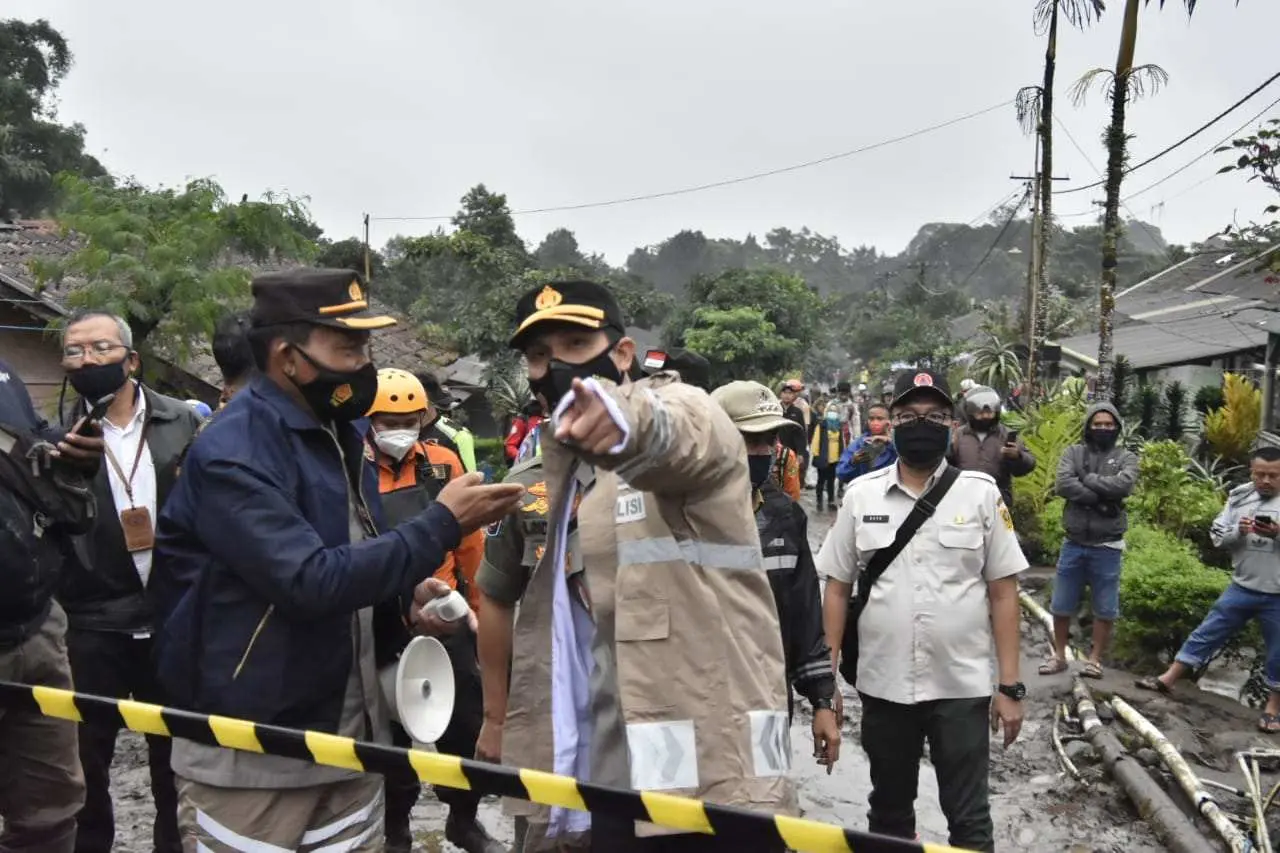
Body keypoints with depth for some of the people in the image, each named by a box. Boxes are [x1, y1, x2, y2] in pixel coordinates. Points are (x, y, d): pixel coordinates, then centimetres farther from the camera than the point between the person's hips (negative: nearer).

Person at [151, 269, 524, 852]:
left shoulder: (341, 431, 7)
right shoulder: (232, 455, -20)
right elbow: (312, 581, -28)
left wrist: (409, 592, -1)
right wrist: (442, 525, -25)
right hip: (248, 754, -7)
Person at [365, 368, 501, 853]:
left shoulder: (445, 464, 0)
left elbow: (469, 541, 6)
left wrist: (470, 601, 11)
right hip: (382, 622, -2)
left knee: (464, 720, 13)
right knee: (389, 726, 14)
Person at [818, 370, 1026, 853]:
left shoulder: (981, 494, -3)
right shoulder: (860, 496, -1)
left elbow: (1003, 592, -1)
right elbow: (837, 589, 3)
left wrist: (1010, 686, -4)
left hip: (962, 687, -1)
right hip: (882, 686, 2)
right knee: (889, 811, 19)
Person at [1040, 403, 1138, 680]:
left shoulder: (1126, 457, 2)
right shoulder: (1073, 453, 3)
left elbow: (1124, 485, -20)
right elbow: (1063, 484, -14)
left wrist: (1087, 479, -13)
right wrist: (1100, 500, -20)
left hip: (1107, 546, -1)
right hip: (1073, 543, 1)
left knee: (1105, 608, 8)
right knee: (1061, 605, 9)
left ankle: (1095, 658, 22)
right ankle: (1059, 655, 25)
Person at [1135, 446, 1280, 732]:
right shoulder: (1239, 496, 2)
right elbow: (1217, 536, 4)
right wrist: (1238, 531, -16)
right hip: (1242, 587, 3)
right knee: (1207, 633, 9)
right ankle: (1167, 680, 18)